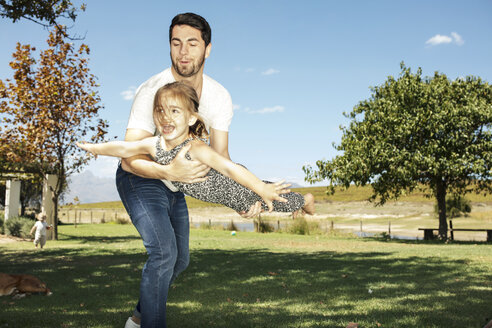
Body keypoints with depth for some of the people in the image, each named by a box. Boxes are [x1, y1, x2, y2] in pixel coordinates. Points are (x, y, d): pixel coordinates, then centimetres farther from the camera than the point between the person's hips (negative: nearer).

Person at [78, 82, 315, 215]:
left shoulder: (196, 149, -39)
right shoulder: (154, 145, -17)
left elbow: (230, 168, -48)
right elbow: (124, 148, -1)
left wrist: (264, 190, -55)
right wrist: (95, 148, 11)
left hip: (234, 188, -8)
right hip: (212, 191, 8)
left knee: (273, 200, 9)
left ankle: (305, 200, 42)